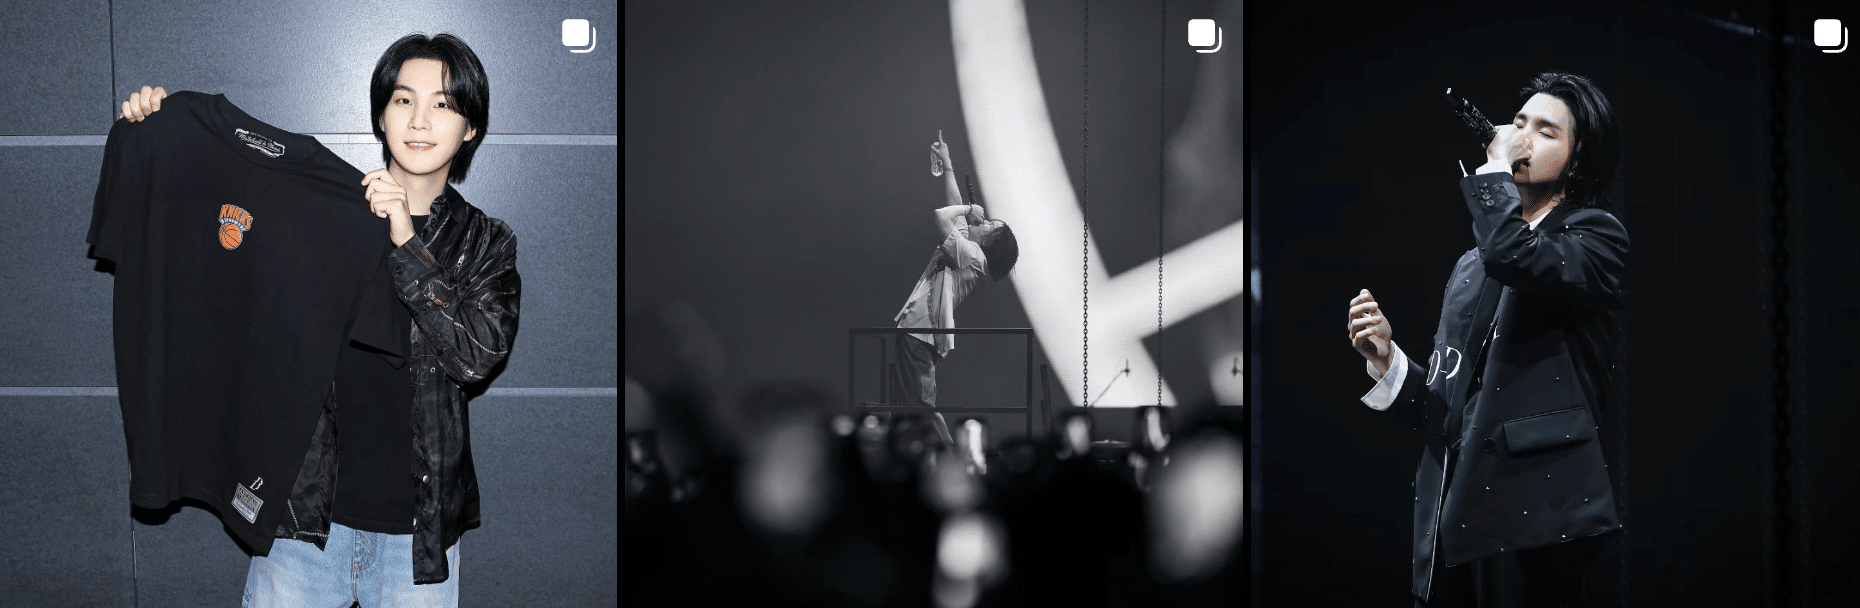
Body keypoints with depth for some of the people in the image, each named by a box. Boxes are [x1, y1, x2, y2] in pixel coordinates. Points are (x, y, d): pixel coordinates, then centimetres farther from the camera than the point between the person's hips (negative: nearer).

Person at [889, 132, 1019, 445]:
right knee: (910, 401, 13)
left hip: (921, 335, -10)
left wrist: (969, 208, -1)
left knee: (922, 405, -12)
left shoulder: (972, 255, -12)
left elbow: (942, 215, -20)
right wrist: (947, 163, 28)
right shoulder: (966, 246, 15)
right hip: (915, 329, 10)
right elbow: (954, 211, 26)